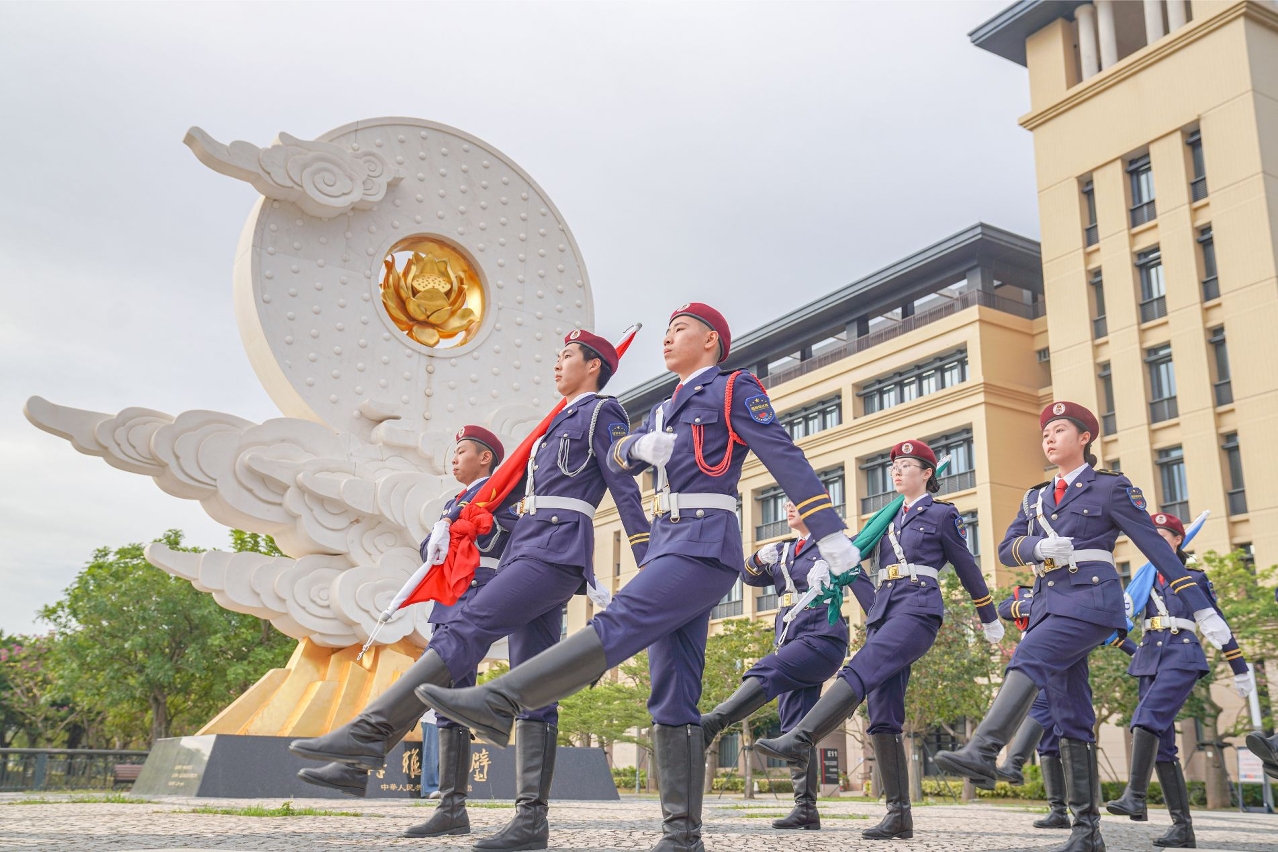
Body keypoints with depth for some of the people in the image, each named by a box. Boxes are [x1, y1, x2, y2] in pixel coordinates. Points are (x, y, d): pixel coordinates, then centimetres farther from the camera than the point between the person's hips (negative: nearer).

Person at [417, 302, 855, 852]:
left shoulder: (735, 390, 3)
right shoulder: (666, 410, 27)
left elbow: (788, 459, -4)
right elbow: (617, 461, 21)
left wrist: (830, 535, -10)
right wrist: (642, 446, -3)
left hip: (706, 546, -8)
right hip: (668, 544, 8)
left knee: (619, 623, -24)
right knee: (672, 696, 1)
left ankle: (498, 703, -34)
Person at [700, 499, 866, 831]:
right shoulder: (783, 550, 20)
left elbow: (861, 584, -2)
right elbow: (750, 577, 20)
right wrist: (760, 559, -3)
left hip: (822, 638, -7)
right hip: (790, 640, 7)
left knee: (767, 672, -30)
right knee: (795, 726, 0)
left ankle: (712, 724, -47)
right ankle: (806, 808, 0)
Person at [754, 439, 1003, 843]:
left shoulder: (942, 514, 8)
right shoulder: (891, 518, 24)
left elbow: (967, 568, 12)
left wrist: (990, 620, 19)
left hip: (918, 612, -7)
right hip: (882, 613, 7)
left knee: (858, 672, -30)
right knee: (883, 716, -3)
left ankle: (799, 739, -45)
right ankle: (899, 815, -1)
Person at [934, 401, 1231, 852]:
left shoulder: (1111, 488, 2)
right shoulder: (1035, 498, 19)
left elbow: (1157, 547, -1)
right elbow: (1006, 549, 11)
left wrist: (1201, 609, -3)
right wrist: (1039, 547, -12)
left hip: (1091, 599, -6)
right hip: (1048, 603, 6)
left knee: (1030, 656, -30)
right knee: (1071, 716, 2)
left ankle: (982, 752, -42)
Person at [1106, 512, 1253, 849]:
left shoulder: (1195, 576, 8)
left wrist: (1241, 670, 13)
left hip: (1182, 656, -5)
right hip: (1150, 657, 5)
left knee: (1147, 718, -28)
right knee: (1162, 743, 0)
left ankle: (1135, 796, -34)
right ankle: (1182, 827, 3)